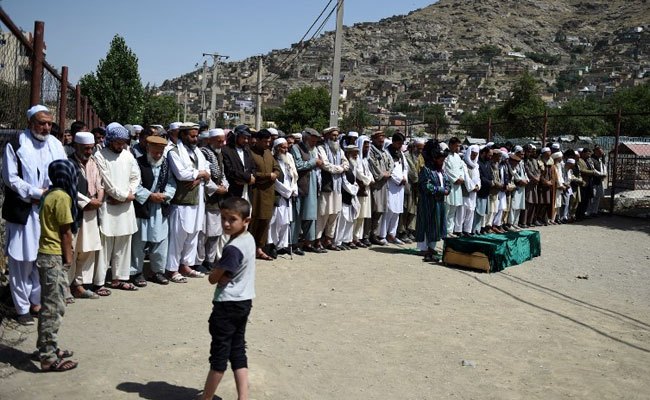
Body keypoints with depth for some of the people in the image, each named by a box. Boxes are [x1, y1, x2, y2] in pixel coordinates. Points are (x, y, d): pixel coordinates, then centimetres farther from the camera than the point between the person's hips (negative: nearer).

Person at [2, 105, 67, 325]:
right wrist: (37, 193, -14)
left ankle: (36, 300, 24)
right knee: (22, 259, 1)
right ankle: (22, 307, 12)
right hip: (23, 212, -4)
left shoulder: (55, 144, 9)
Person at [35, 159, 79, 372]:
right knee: (54, 308, -4)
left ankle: (47, 348, 28)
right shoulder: (62, 197, -16)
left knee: (49, 306, 17)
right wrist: (68, 259, -8)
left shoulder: (50, 194, 13)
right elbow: (65, 232, -15)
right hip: (55, 258, -10)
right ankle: (49, 359, 2)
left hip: (46, 256, 10)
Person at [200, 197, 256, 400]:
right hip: (244, 301, 9)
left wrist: (218, 272, -2)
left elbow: (213, 278, -18)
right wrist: (224, 275, -11)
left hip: (227, 305, -9)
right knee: (238, 350, 13)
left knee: (219, 353, 4)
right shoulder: (249, 239, 4)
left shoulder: (233, 248, -24)